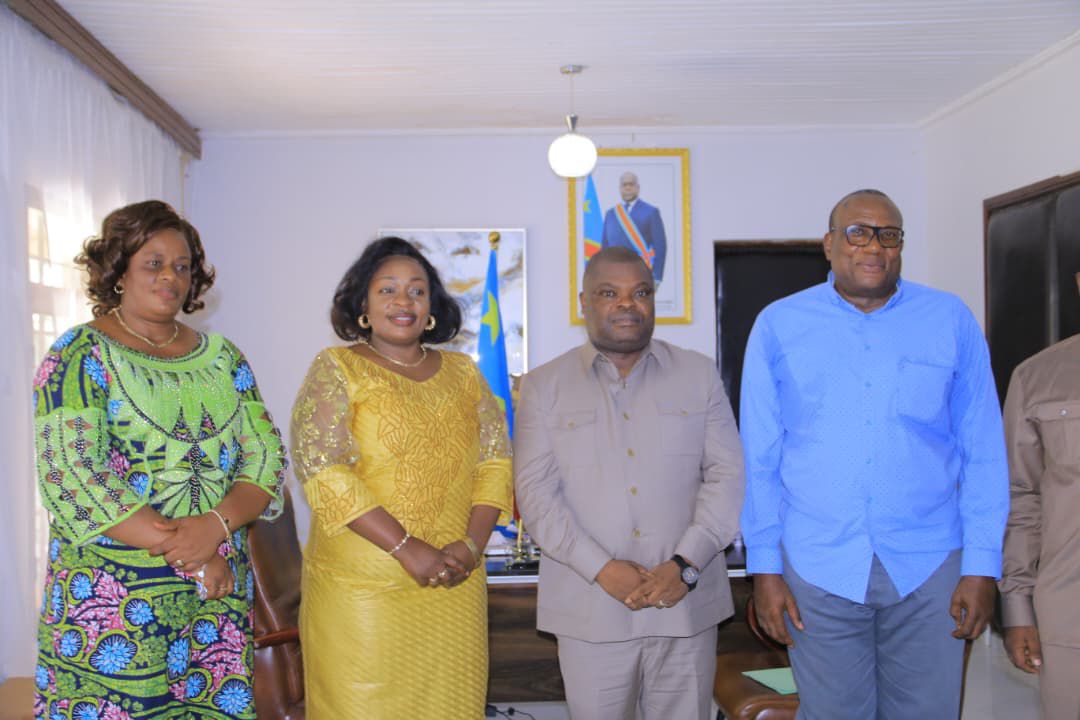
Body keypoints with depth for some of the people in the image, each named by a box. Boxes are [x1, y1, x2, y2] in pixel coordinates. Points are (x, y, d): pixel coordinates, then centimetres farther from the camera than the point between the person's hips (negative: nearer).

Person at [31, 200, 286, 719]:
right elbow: (72, 476, -14)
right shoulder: (82, 355, -4)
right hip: (114, 596, -4)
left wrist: (216, 525, -15)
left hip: (222, 593, 4)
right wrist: (189, 555, -16)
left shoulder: (222, 357, 10)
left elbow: (266, 456, 5)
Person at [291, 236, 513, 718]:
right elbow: (321, 469, -12)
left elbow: (495, 461, 9)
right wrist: (405, 548, -17)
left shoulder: (463, 373, 12)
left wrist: (473, 543, -7)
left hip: (455, 586, 4)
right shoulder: (336, 370, -1)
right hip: (360, 588, -4)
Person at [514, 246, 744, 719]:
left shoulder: (699, 373, 8)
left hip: (686, 604, 1)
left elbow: (728, 475, 2)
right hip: (590, 609, -1)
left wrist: (685, 565, -9)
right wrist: (601, 569, -12)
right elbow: (535, 493, -2)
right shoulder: (543, 386, 5)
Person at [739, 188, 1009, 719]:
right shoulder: (778, 326, 3)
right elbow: (760, 457, 3)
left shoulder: (952, 322, 3)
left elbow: (983, 453, 3)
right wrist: (764, 566, 0)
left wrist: (982, 565, -2)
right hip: (818, 568, 0)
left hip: (928, 564, 1)